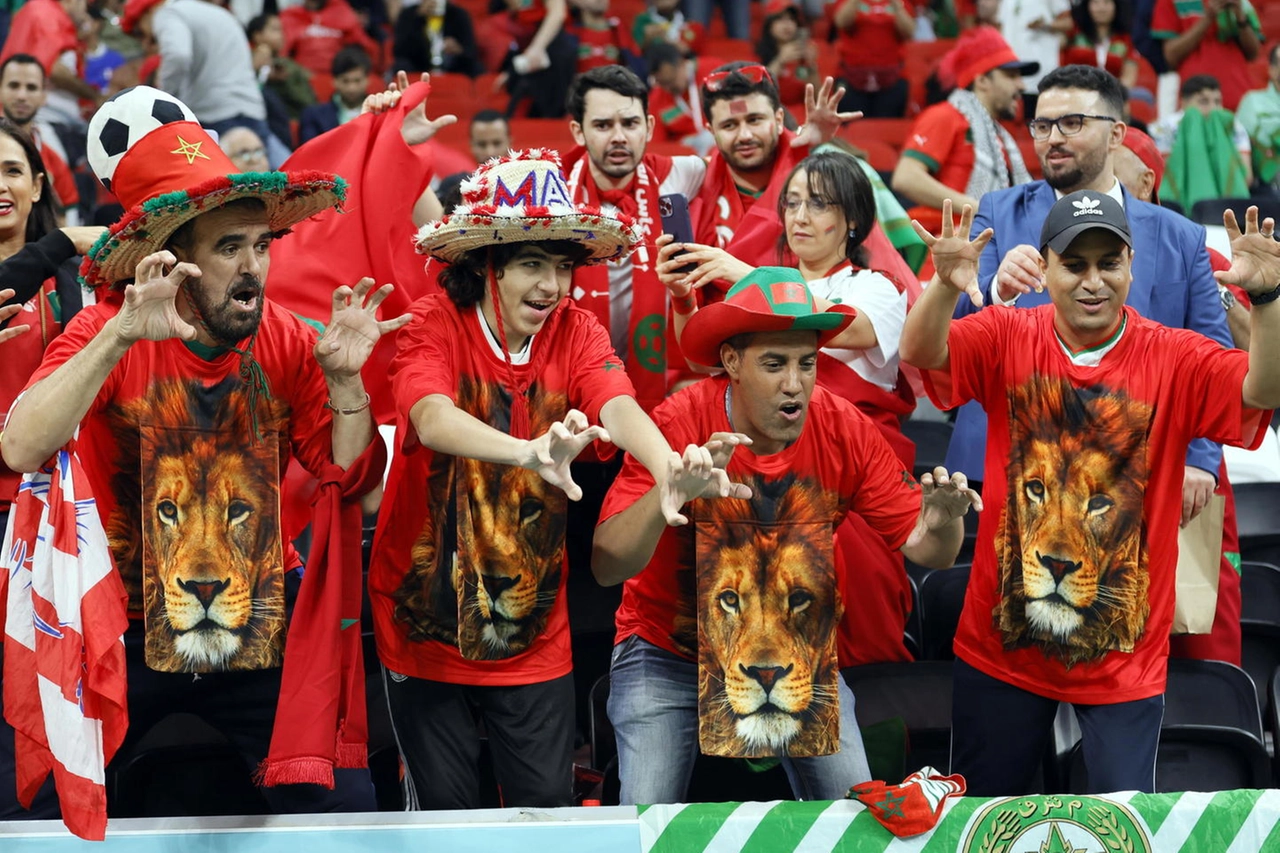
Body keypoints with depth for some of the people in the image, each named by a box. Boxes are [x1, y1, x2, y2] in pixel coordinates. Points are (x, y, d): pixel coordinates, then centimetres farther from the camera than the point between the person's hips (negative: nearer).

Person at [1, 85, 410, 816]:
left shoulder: (283, 344, -2)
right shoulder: (106, 336, -14)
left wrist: (344, 378, -17)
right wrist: (119, 337, -39)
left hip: (258, 629, 3)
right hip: (127, 635, -3)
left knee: (345, 802, -4)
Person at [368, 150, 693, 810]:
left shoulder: (576, 332, -3)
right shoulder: (435, 324, -13)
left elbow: (619, 408, -22)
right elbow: (432, 418, -33)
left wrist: (670, 470, -46)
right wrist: (529, 452, -53)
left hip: (533, 628, 2)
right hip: (427, 619, -2)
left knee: (547, 804, 3)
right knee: (446, 809, 5)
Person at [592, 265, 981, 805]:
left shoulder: (844, 431, -14)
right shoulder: (679, 426, -23)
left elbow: (929, 552, -9)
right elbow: (607, 566, -30)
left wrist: (941, 522, -34)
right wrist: (672, 491, -47)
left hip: (800, 647, 3)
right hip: (667, 652, -3)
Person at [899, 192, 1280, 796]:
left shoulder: (1176, 361, -9)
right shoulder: (1007, 341, -5)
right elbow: (921, 354, -21)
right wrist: (945, 288, -43)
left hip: (1124, 660, -1)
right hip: (1000, 649, 2)